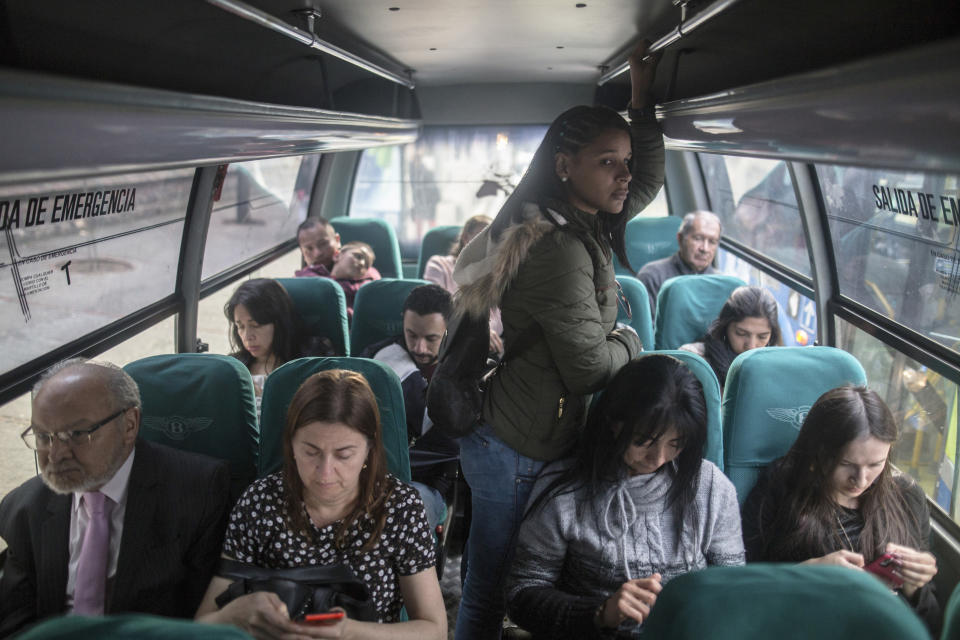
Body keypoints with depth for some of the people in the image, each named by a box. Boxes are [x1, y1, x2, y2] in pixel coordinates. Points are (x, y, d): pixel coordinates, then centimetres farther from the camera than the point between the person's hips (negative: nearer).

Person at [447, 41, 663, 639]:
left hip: (502, 434, 10)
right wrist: (629, 342, 1)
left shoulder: (581, 225, 9)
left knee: (487, 588, 21)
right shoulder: (561, 249, -23)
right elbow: (587, 368, -20)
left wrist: (643, 102, 13)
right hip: (519, 451, -10)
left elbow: (649, 180, 24)